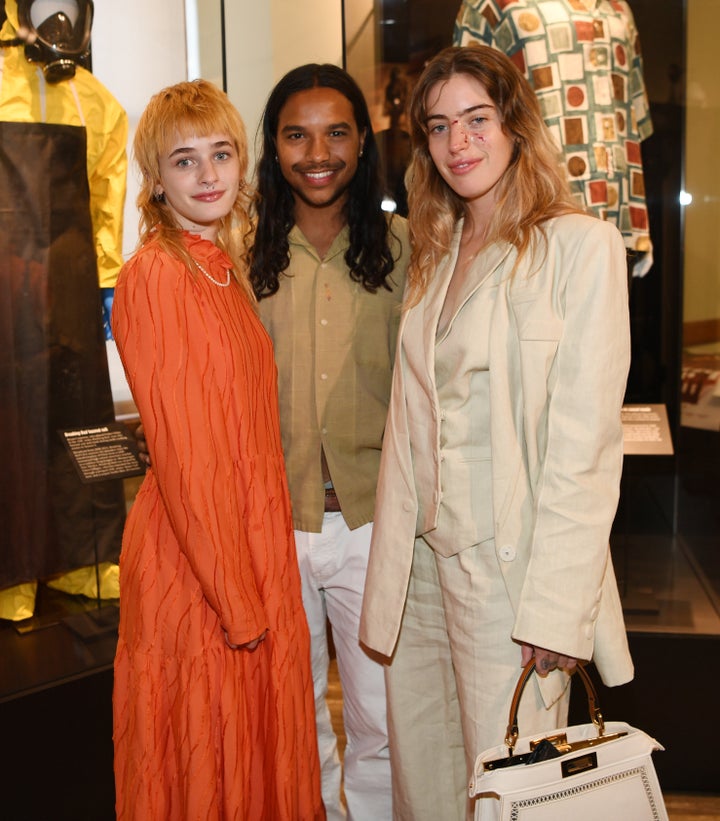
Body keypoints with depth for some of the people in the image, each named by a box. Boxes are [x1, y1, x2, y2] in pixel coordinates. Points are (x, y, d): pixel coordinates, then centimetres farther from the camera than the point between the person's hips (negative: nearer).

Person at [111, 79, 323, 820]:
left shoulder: (227, 271, 12)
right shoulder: (154, 274, -14)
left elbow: (250, 434, 11)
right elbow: (183, 454, -17)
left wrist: (259, 582, 8)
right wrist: (235, 597, -16)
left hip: (257, 541, 8)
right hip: (193, 562, -8)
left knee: (266, 753, 18)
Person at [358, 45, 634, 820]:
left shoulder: (581, 246, -8)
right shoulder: (434, 257, 13)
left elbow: (585, 441, -13)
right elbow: (408, 428, 12)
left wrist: (555, 603, -17)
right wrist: (389, 571, 8)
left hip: (513, 567, -6)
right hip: (422, 561, 6)